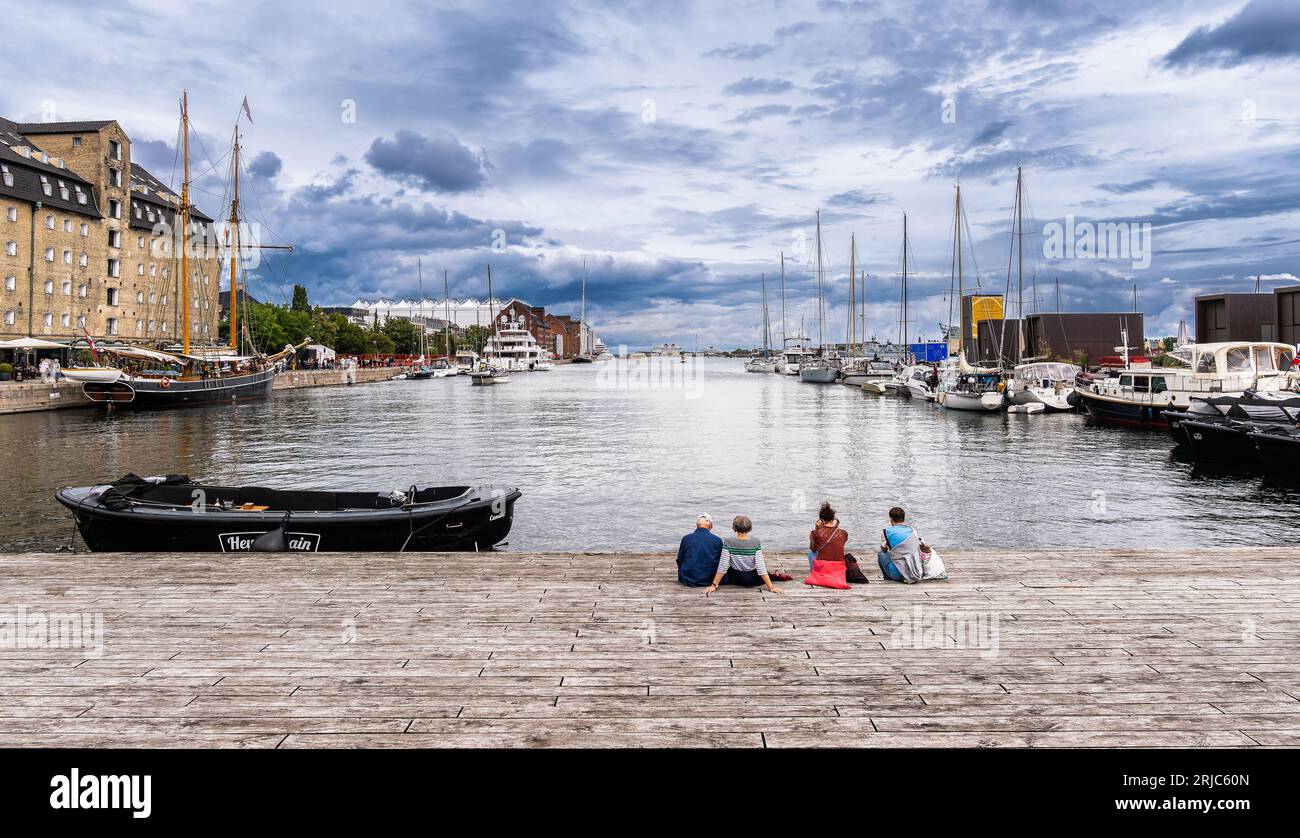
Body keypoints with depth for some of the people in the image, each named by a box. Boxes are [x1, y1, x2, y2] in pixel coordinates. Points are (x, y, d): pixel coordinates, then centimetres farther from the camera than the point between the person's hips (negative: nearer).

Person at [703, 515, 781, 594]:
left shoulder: (728, 543, -18)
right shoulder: (755, 543, -18)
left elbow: (722, 567, -17)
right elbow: (761, 568, -20)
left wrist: (714, 585, -9)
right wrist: (771, 587, -14)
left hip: (737, 580, 0)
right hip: (753, 580, 0)